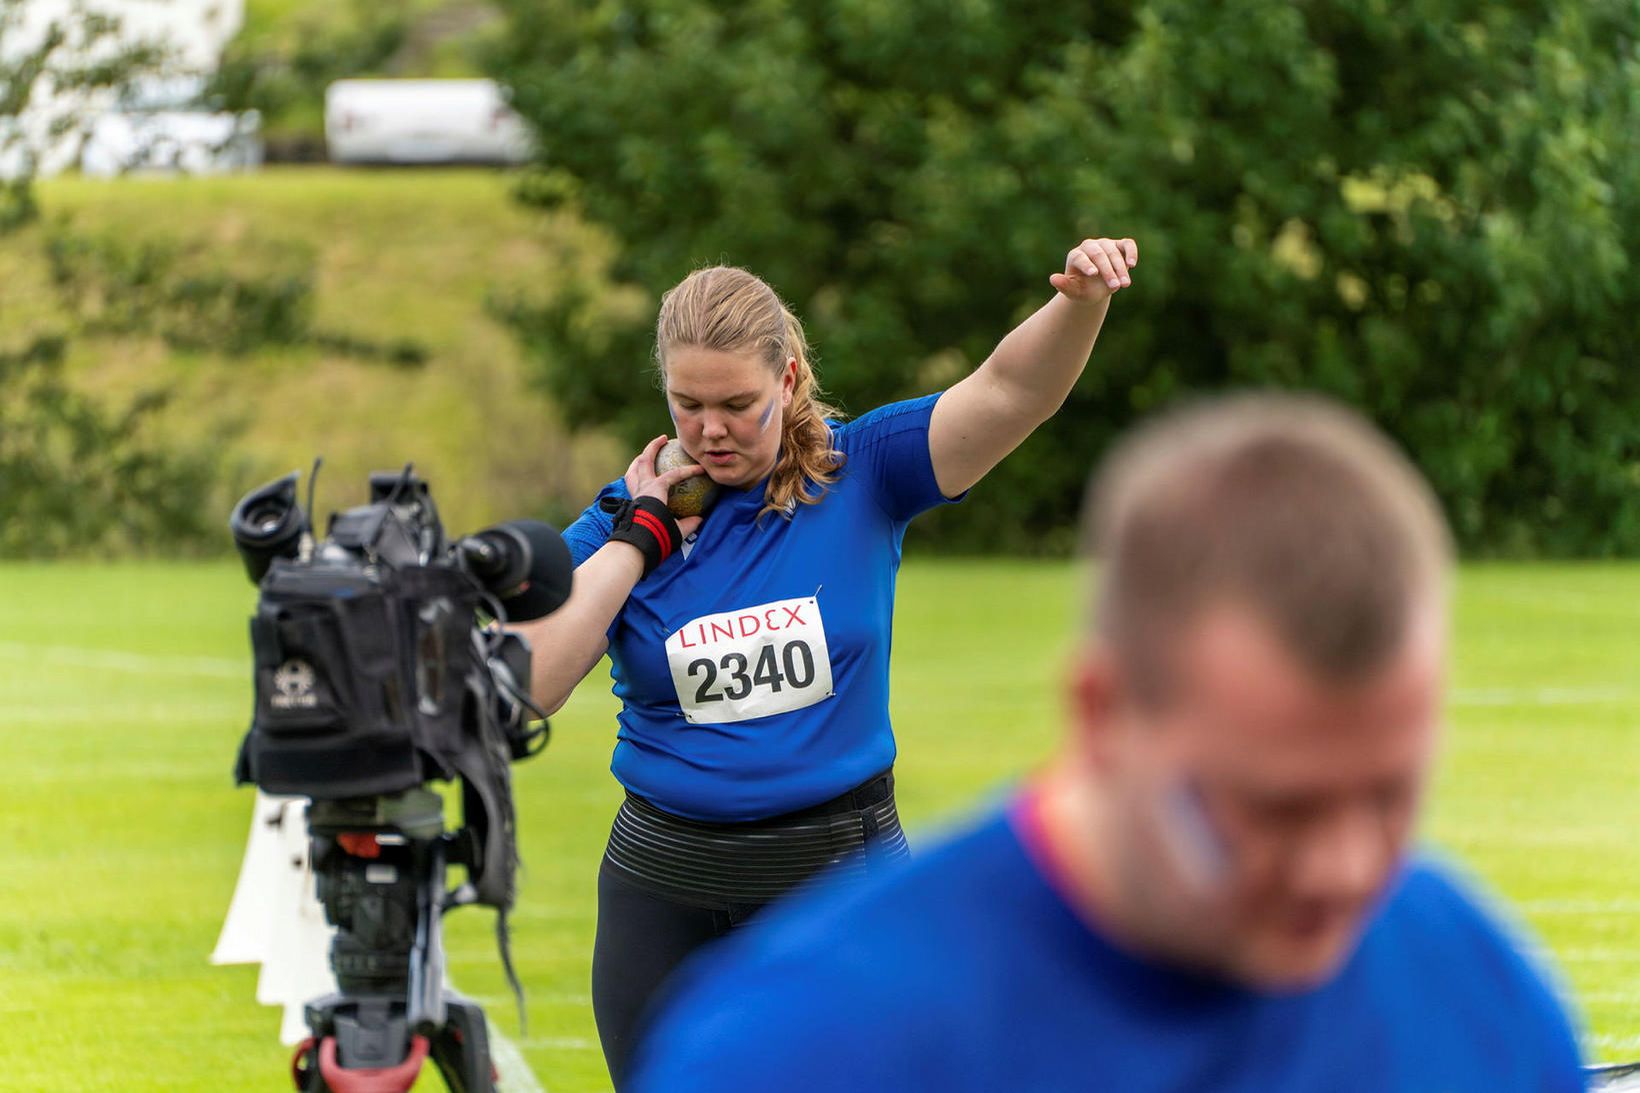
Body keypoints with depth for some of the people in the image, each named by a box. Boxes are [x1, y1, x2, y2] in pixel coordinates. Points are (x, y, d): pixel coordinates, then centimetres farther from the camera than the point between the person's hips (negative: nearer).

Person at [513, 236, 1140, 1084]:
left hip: (842, 882, -2)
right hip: (668, 892, 2)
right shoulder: (622, 524, 0)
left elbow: (1009, 393, -17)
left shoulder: (862, 474, -3)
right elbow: (529, 686, -13)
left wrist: (1081, 301, -36)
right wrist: (637, 537, -11)